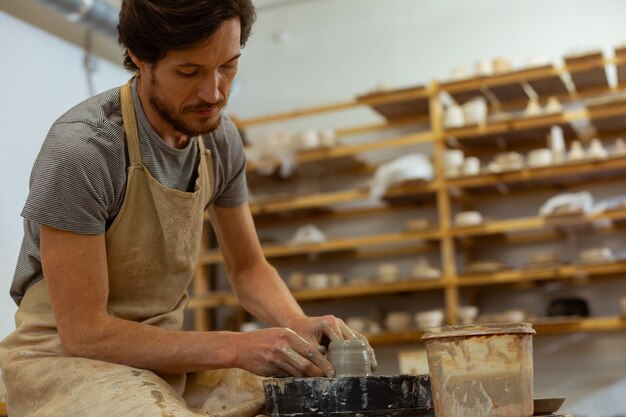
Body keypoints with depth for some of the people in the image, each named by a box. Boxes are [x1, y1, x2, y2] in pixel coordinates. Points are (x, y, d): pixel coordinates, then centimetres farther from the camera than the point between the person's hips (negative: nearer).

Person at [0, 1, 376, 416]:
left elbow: (248, 267, 9)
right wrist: (236, 348, -25)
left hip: (164, 349, 6)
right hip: (69, 357, -6)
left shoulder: (220, 137, -2)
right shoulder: (80, 149, -22)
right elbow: (82, 331, -20)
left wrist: (299, 326, -12)